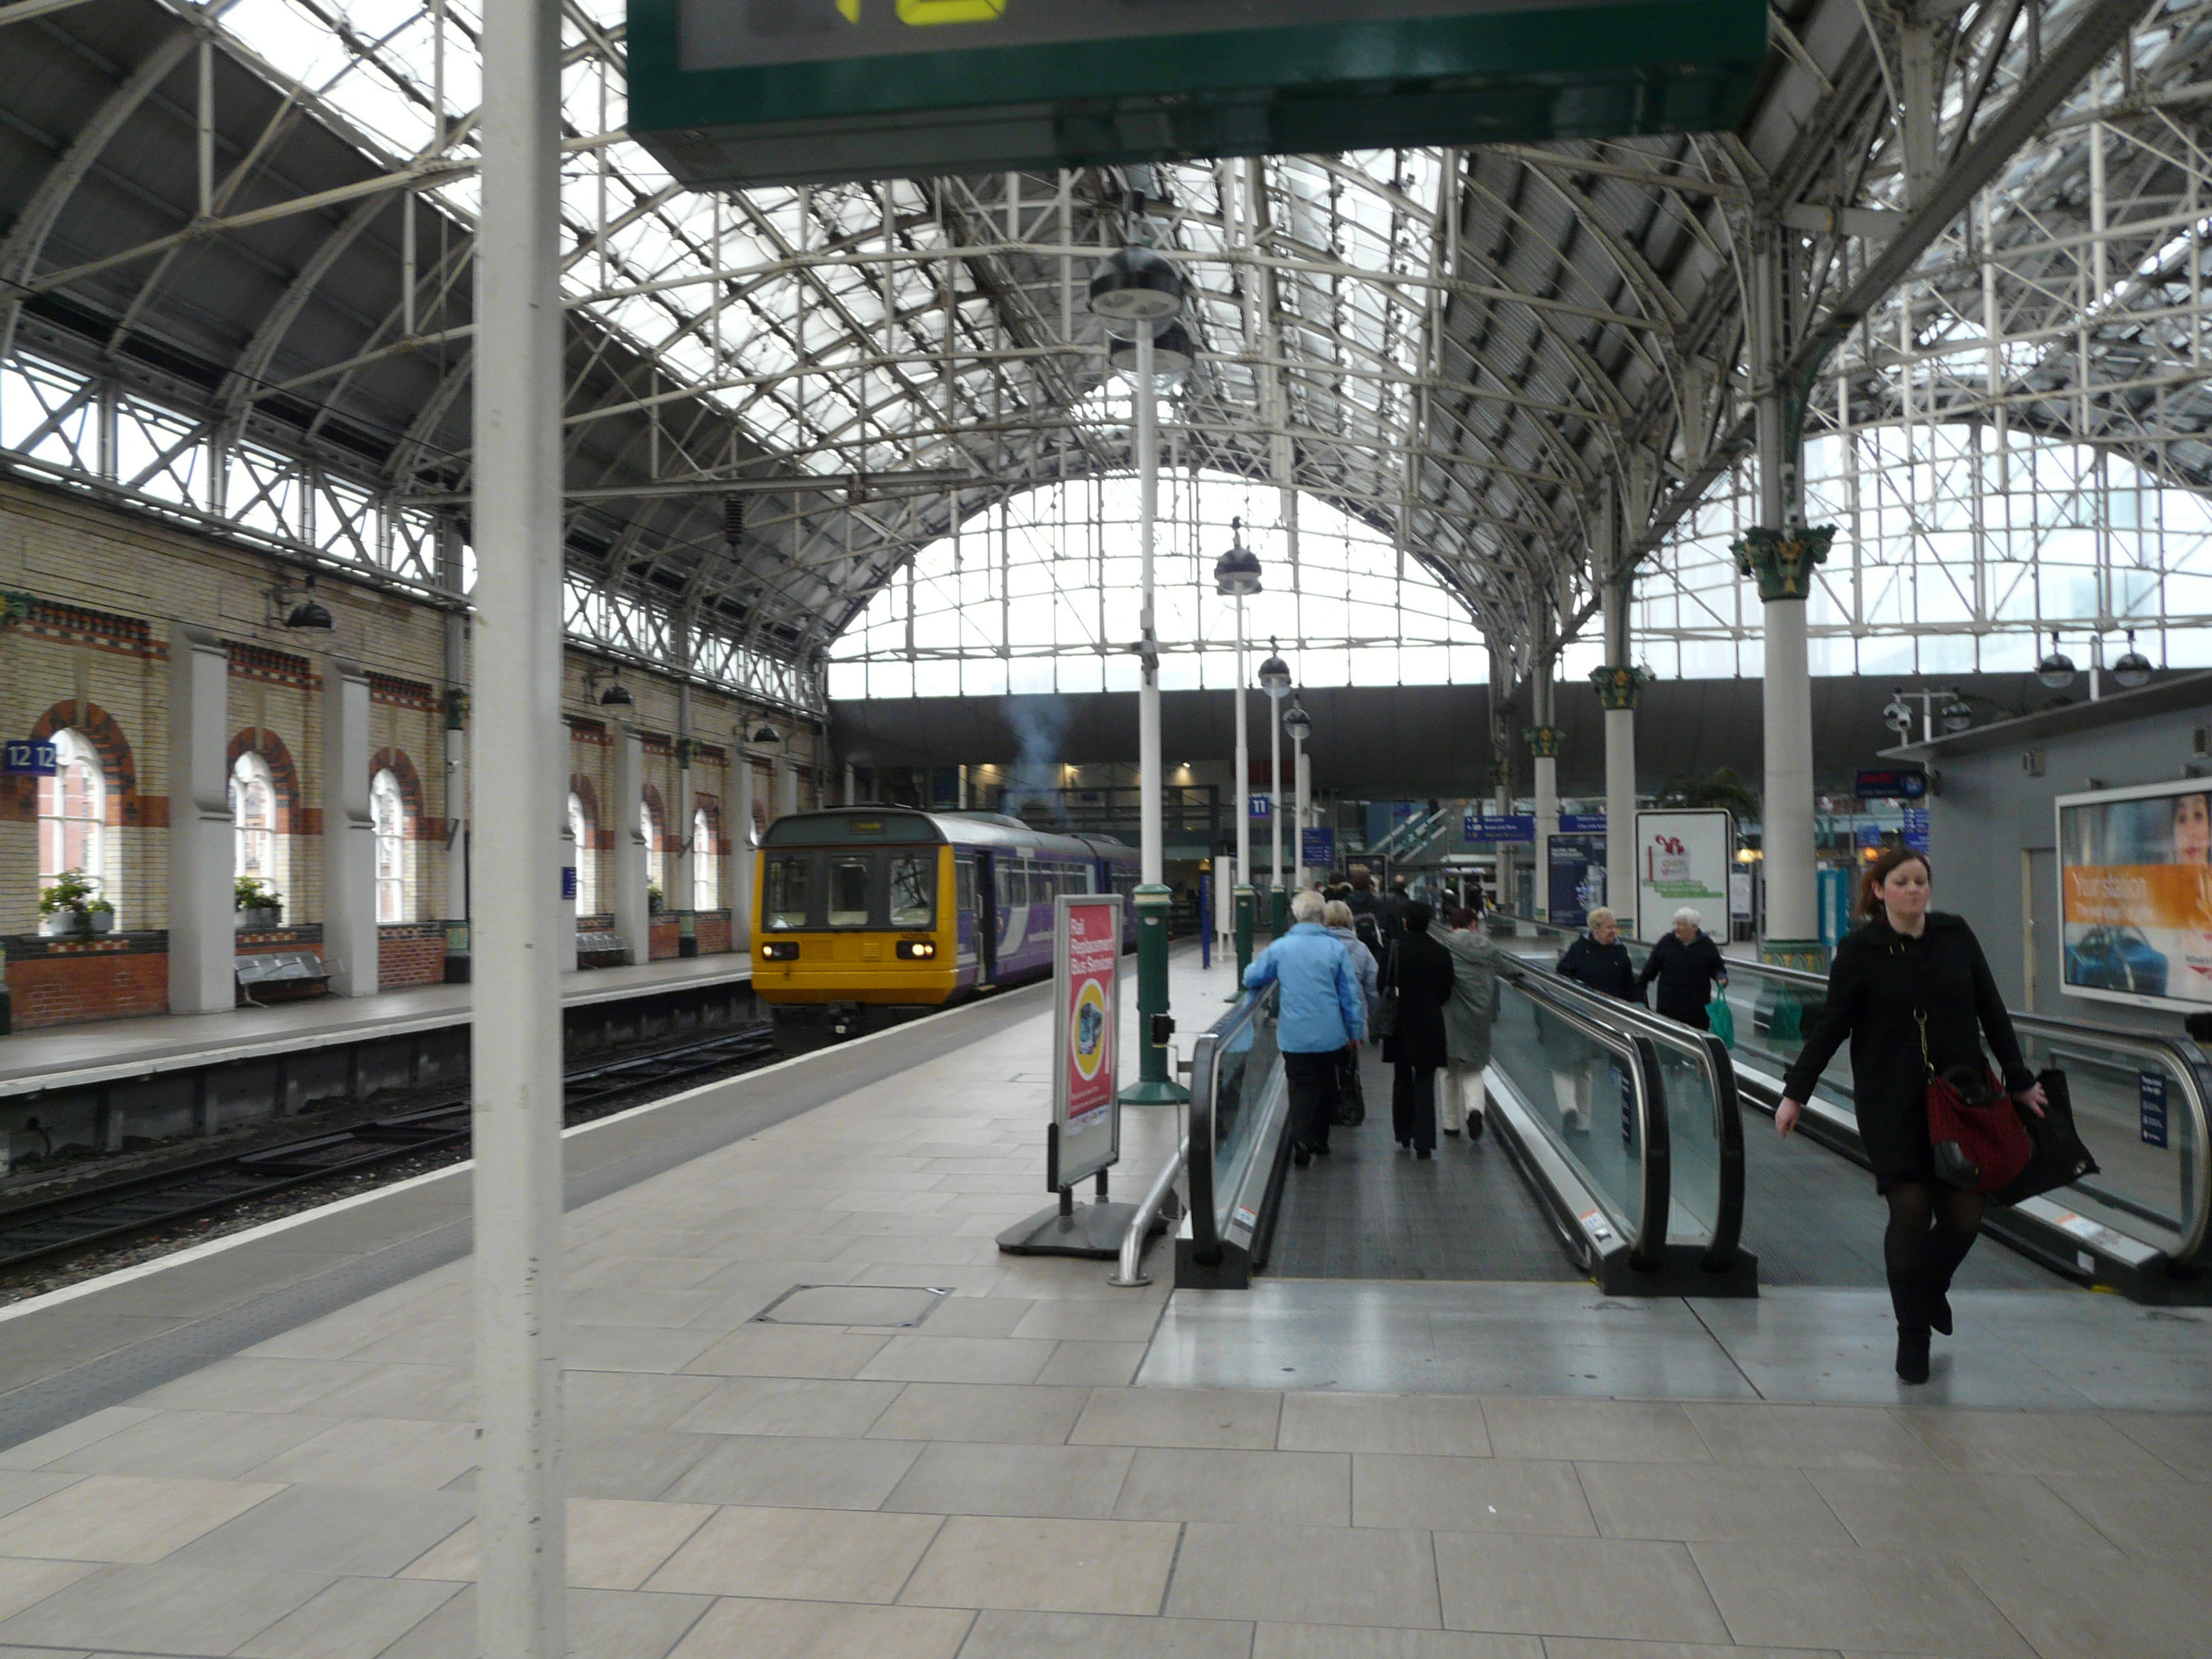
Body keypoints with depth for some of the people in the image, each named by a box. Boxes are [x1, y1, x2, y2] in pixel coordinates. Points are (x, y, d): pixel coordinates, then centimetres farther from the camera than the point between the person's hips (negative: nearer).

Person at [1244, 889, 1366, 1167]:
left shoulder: (1279, 948, -3)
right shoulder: (1335, 948, -4)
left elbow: (1252, 980, 7)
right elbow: (1350, 993, 0)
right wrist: (1355, 1030, 9)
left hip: (1294, 1036, -1)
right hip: (1330, 1035, 1)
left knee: (1301, 1087, 0)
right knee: (1326, 1085, 17)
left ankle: (1301, 1139, -21)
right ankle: (1320, 1140, 27)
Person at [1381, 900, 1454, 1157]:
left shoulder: (1395, 950, -11)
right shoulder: (1441, 953, -6)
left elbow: (1384, 985, -6)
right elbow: (1447, 992, 2)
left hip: (1400, 1023, 0)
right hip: (1430, 1025, 0)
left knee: (1402, 1079, 17)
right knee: (1425, 1083, 3)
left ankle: (1404, 1133, 26)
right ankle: (1423, 1140, -3)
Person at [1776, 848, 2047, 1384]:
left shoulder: (1955, 935, 2)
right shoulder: (1859, 949, -6)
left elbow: (1991, 1011, 8)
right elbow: (1831, 1026, -4)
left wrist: (2019, 1079, 11)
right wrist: (1795, 1093, -6)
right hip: (1892, 1104, -3)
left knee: (1963, 1215, 2)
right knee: (1910, 1214, -3)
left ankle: (1931, 1286, 35)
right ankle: (1912, 1336, 13)